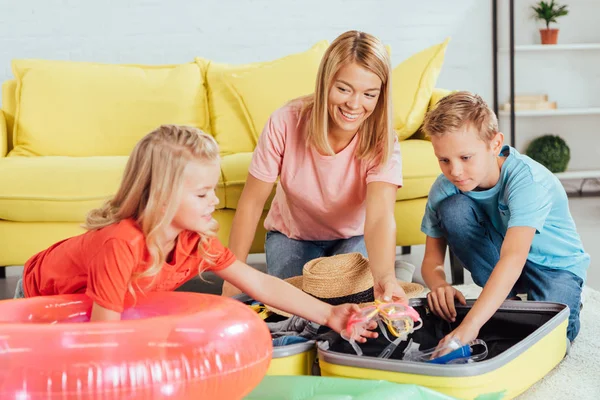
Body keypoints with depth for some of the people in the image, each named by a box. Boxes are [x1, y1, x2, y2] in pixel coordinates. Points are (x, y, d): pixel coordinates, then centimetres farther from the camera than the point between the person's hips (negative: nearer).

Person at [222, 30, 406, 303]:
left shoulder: (382, 142, -27)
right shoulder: (286, 123, -28)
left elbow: (380, 217, -43)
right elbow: (253, 201, -18)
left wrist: (384, 276, -64)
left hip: (352, 238, 0)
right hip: (291, 234, 0)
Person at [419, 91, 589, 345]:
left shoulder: (527, 179, -34)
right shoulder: (444, 188, -18)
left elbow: (513, 258, -47)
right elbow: (432, 258, -11)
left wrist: (469, 327, -58)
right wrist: (439, 284, -38)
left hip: (554, 264, -4)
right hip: (498, 264, 4)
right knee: (452, 208, -23)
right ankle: (506, 300, -7)